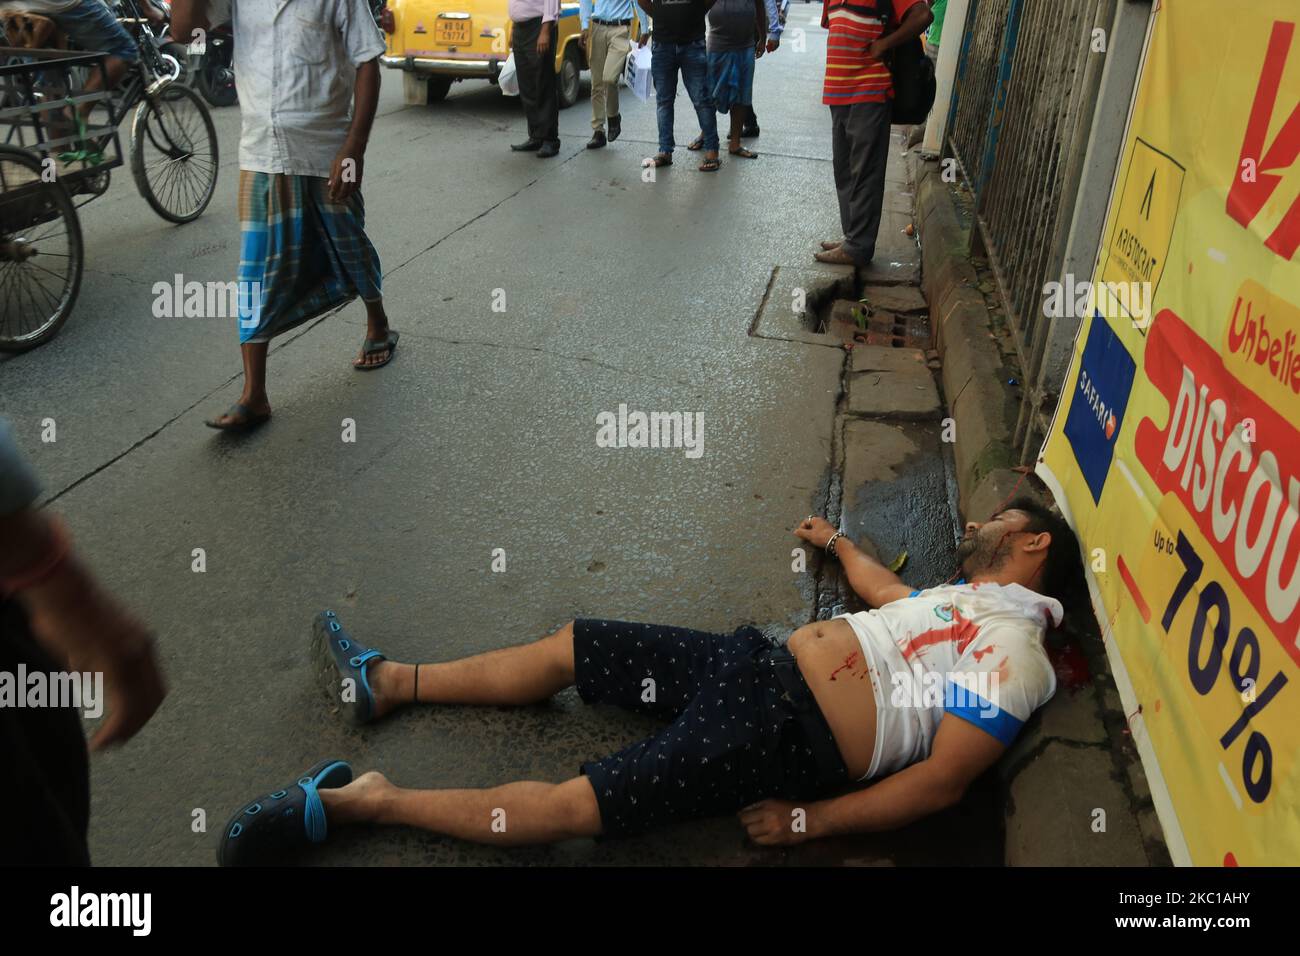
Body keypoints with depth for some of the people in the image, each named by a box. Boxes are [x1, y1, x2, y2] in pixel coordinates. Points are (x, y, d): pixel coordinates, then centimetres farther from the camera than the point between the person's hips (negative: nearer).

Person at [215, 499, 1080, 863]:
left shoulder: (1014, 654, -8)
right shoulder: (962, 597, 20)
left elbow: (941, 782, -16)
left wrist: (811, 820, -17)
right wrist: (837, 540, 54)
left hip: (789, 737, -9)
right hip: (760, 666, 9)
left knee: (572, 806, -20)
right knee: (566, 649, 7)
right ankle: (388, 684, 18)